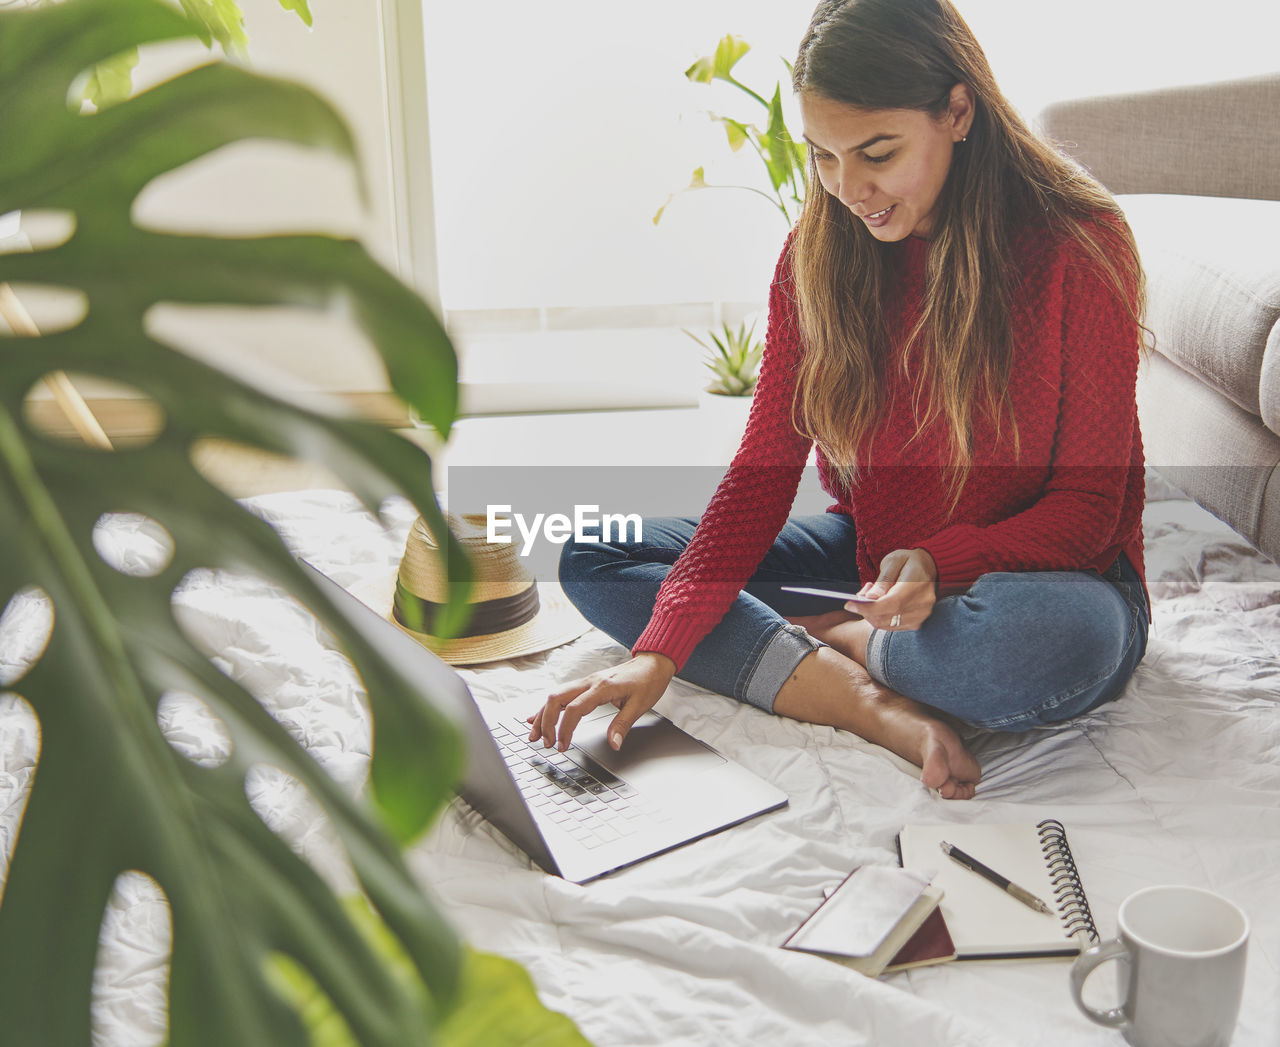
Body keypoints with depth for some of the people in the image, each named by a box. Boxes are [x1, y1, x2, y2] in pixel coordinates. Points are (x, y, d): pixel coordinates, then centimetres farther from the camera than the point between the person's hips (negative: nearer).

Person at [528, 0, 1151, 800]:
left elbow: (1088, 507, -12)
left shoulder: (1078, 246, -16)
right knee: (589, 559, -8)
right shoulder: (818, 254, -4)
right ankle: (873, 705, -23)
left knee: (1069, 636, -42)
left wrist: (940, 563, -32)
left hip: (1026, 571, -4)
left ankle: (811, 637, -13)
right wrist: (660, 650, -20)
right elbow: (765, 468, -8)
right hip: (868, 555, 4)